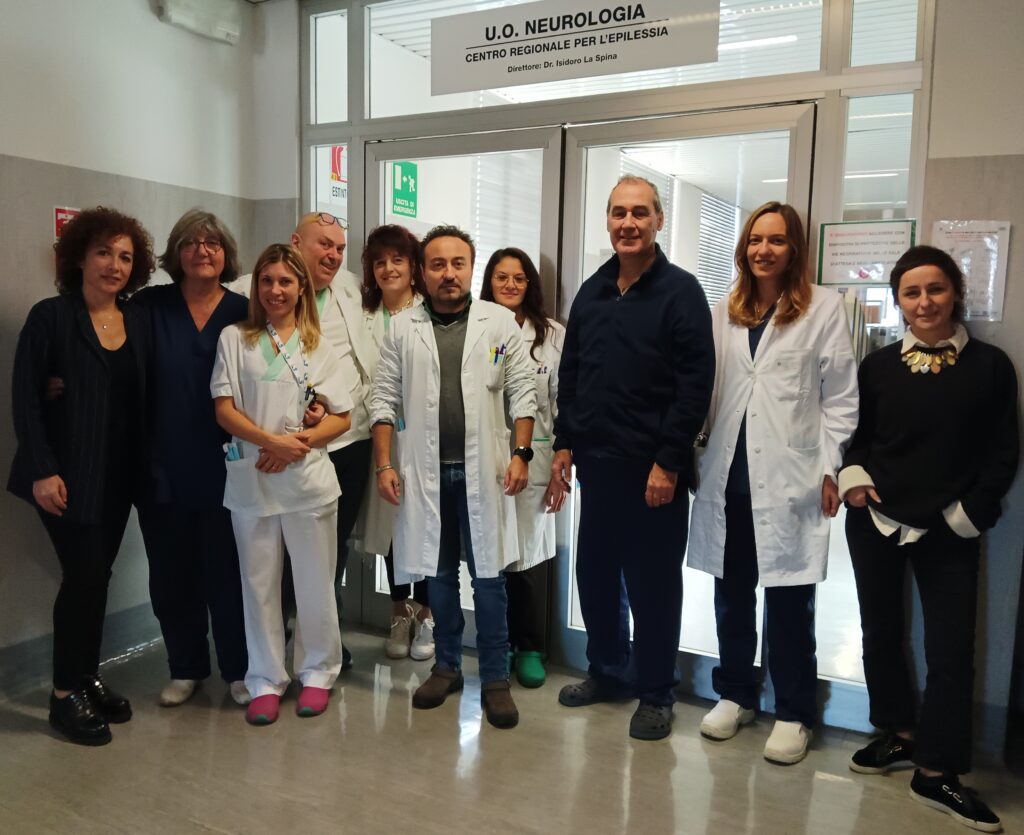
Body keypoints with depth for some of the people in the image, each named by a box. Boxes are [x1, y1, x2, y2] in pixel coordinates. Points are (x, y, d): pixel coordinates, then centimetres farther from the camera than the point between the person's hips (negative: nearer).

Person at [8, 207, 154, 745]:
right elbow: (25, 399, -10)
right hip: (69, 473, -5)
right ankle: (65, 695, 11)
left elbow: (143, 398, 8)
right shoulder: (51, 316, -7)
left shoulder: (137, 322, 7)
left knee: (97, 575, 11)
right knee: (84, 575, -5)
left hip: (119, 473, 5)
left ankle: (87, 678, 26)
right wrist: (42, 470, -17)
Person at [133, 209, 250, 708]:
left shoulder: (244, 312, 2)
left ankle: (239, 669, 22)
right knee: (171, 573, 11)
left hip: (223, 467, -1)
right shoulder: (149, 306, 1)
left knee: (227, 570, 5)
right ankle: (185, 668, 29)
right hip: (163, 467, 1)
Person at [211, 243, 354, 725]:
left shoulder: (318, 347, 9)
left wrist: (300, 443, -11)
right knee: (259, 583, 7)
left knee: (314, 582, 7)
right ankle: (265, 681, 21)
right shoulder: (235, 338, 5)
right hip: (250, 480, 0)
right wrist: (274, 440, -16)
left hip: (309, 479, 1)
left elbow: (342, 417, 6)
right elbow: (224, 410, -2)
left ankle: (317, 672, 24)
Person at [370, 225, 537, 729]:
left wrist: (521, 454, -7)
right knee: (438, 574, 13)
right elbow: (384, 400, 4)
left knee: (488, 577, 4)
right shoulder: (402, 328, 4)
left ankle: (495, 679, 16)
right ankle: (447, 666, 29)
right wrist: (384, 465, -2)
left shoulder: (500, 322, 1)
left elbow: (522, 393, 1)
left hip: (483, 470, -1)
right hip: (425, 471, 2)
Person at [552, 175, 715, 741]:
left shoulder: (680, 291, -7)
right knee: (595, 574, 14)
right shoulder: (591, 292, 11)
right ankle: (607, 671, 34)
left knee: (652, 583, 5)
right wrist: (564, 442, 9)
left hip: (653, 466, -5)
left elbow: (695, 385, -12)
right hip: (596, 461, 6)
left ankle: (654, 693, 22)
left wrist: (668, 462, -15)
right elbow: (569, 373, 14)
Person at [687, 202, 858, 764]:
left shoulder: (824, 308, 0)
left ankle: (793, 713, 20)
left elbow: (841, 398, -2)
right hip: (728, 476, 4)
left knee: (789, 602, 4)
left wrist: (829, 470, -6)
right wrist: (694, 454, 5)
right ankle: (734, 694, 30)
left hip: (790, 479, -4)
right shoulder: (724, 311, 11)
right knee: (731, 594, 14)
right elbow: (706, 389, 11)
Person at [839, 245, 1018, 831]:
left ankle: (937, 773, 12)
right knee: (882, 634, 13)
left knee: (952, 648, -1)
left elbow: (1003, 453, -1)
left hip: (949, 528, -2)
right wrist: (853, 475, -9)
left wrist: (970, 512, -9)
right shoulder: (878, 365, 3)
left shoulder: (990, 366, -1)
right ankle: (899, 735, 33)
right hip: (876, 519, 2)